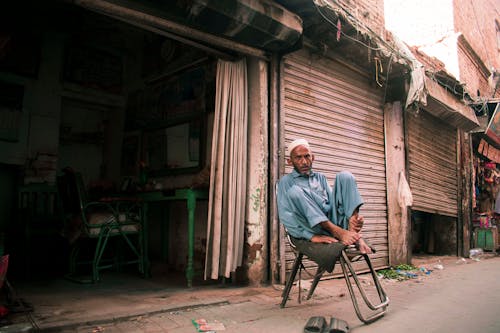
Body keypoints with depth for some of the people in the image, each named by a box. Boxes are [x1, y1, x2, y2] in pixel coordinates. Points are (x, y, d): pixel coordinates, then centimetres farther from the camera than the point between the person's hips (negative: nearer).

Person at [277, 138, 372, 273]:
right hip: (308, 230, -4)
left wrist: (352, 217, -13)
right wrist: (311, 236, -19)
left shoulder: (320, 177, 24)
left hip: (333, 222, 5)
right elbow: (286, 216, -5)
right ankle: (338, 233, -33)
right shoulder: (286, 181, 8)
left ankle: (353, 232, -23)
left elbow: (333, 200, 10)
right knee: (295, 191, -28)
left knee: (345, 176, -5)